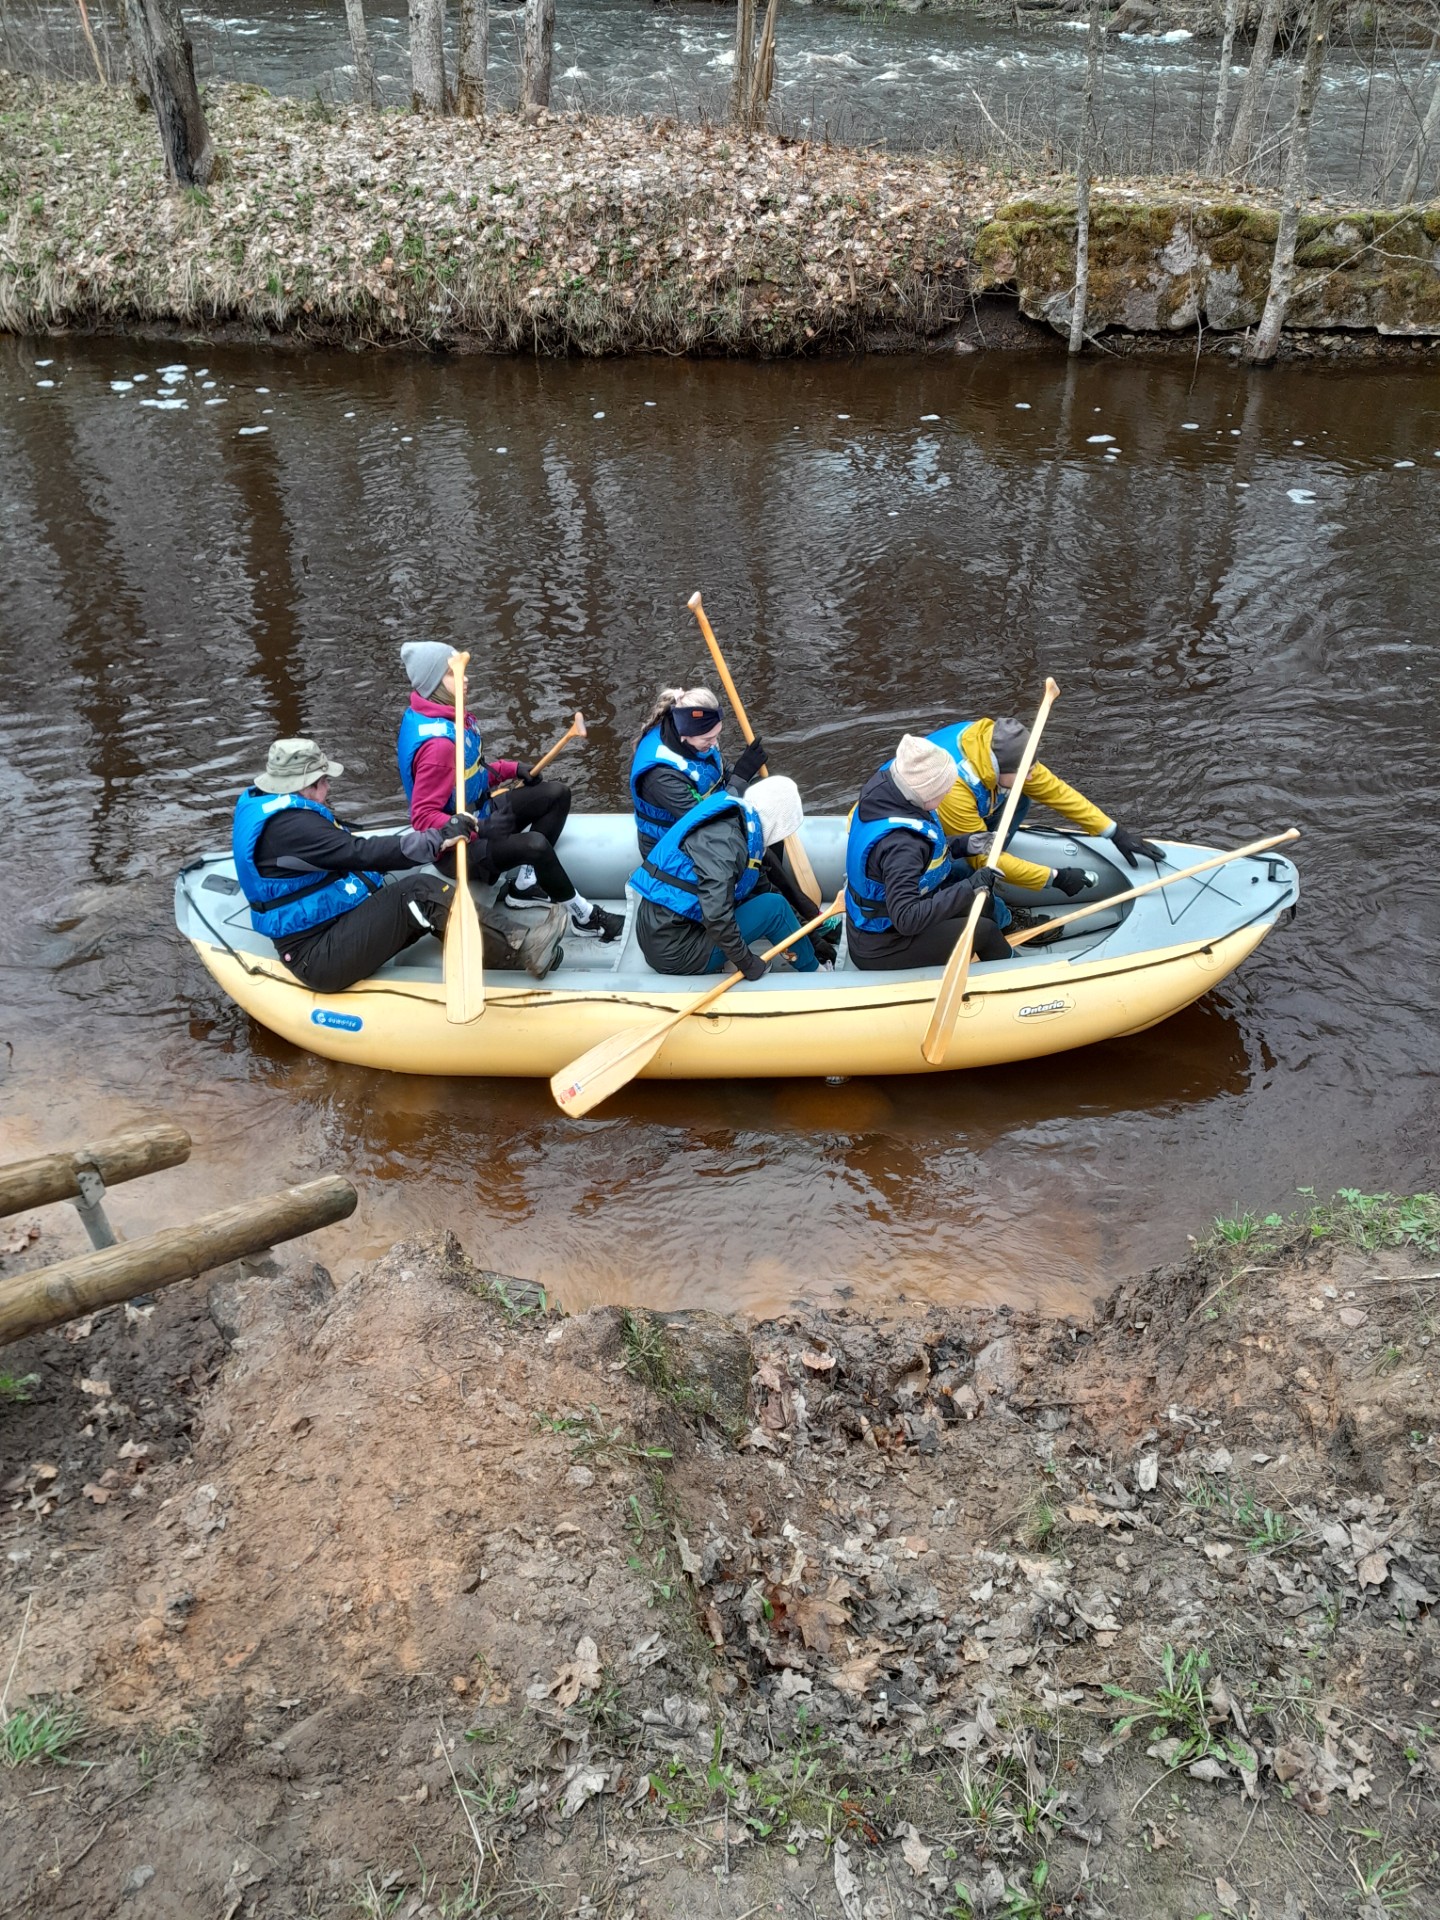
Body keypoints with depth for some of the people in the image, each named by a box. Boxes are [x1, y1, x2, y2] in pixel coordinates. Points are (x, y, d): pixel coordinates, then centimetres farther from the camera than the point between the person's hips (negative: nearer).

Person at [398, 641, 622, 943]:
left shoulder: (449, 717, 0)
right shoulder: (437, 742, -29)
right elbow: (422, 817, -28)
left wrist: (511, 769, 1)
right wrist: (479, 829, -35)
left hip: (478, 814, 10)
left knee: (557, 793, 7)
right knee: (535, 844, -32)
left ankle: (522, 885, 3)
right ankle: (583, 916, -9)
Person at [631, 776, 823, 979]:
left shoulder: (737, 821, 6)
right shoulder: (723, 840, -24)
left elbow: (761, 888, 16)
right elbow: (717, 916, -32)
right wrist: (747, 962, -19)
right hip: (674, 954, -9)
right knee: (774, 906, -4)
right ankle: (812, 973, 16)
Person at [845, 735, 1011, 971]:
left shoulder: (882, 788, -10)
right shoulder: (900, 842, -35)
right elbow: (906, 919, -37)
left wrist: (963, 844, -3)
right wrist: (970, 887, -32)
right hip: (879, 950, -9)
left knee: (981, 899, 12)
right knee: (984, 930, -4)